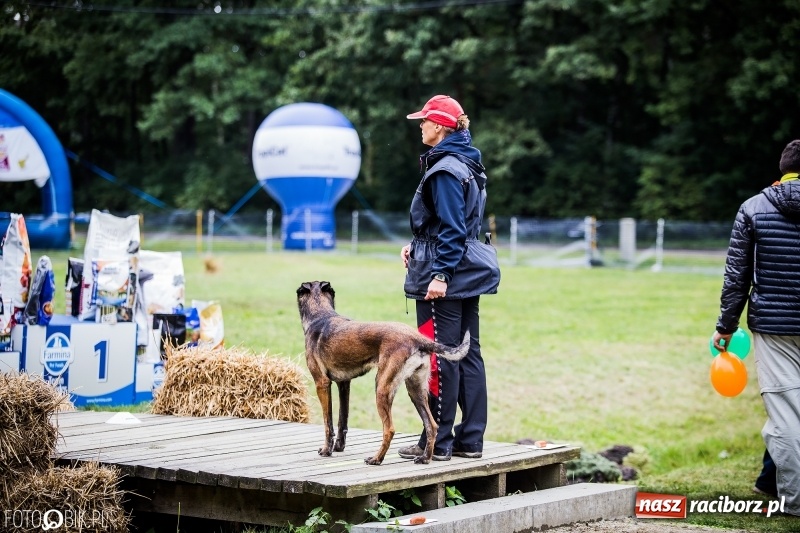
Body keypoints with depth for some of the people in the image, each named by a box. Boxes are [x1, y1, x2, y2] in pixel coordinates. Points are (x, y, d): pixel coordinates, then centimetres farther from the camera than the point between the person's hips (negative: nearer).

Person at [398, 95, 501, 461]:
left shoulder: (445, 169, -15)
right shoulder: (466, 164, 15)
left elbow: (452, 228, -20)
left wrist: (440, 273, -21)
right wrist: (417, 247, 14)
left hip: (444, 279, -10)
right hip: (467, 277, 10)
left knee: (439, 358, -4)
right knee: (467, 354, 10)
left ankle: (437, 443, 0)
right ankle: (470, 440, 14)